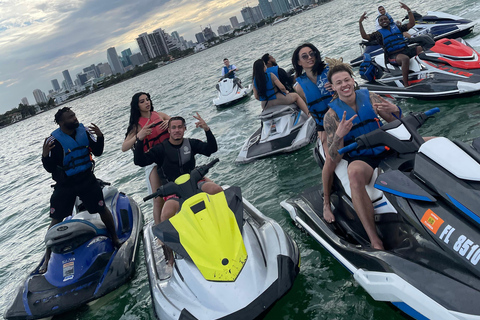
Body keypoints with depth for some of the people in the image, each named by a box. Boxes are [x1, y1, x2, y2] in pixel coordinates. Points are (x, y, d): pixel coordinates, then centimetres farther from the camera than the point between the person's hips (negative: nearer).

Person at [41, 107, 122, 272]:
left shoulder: (83, 131, -4)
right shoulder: (54, 140, -16)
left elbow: (97, 152, 1)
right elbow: (50, 168, -14)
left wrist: (100, 137, -16)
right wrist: (45, 155, -34)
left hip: (87, 179, 3)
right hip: (65, 184, -2)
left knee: (102, 209, 2)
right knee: (56, 220, 2)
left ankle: (115, 239, 23)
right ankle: (48, 256, 17)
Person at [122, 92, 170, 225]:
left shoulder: (160, 115, 8)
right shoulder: (137, 125, 0)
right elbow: (124, 148, -7)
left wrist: (170, 122, -11)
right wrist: (138, 136, -23)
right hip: (153, 162, -3)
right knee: (158, 200, -9)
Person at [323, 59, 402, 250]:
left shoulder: (369, 97, 5)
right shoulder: (332, 114, -3)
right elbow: (334, 159, -8)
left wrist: (394, 110, -16)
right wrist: (339, 135, -28)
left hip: (384, 149, 4)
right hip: (359, 158, -4)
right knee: (355, 172, -40)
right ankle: (374, 240, -41)